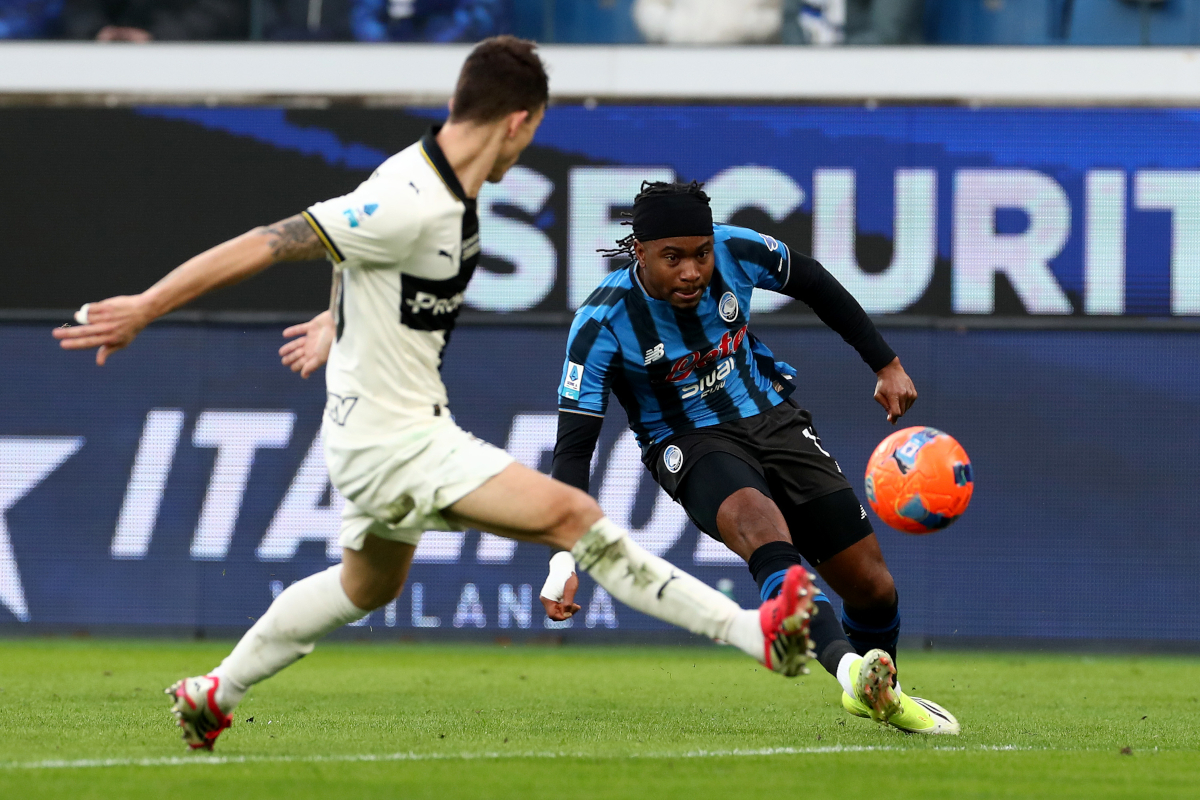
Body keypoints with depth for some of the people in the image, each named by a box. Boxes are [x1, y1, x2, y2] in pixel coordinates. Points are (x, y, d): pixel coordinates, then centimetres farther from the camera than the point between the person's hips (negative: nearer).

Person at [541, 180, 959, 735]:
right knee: (759, 522, -38)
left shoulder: (735, 253, -14)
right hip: (691, 445, -4)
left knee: (871, 585, -2)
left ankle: (879, 695, 31)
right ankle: (848, 666, -58)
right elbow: (573, 447, -20)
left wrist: (887, 366, 11)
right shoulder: (602, 324, -22)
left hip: (771, 418, 4)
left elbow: (814, 284, 7)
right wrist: (565, 558, -30)